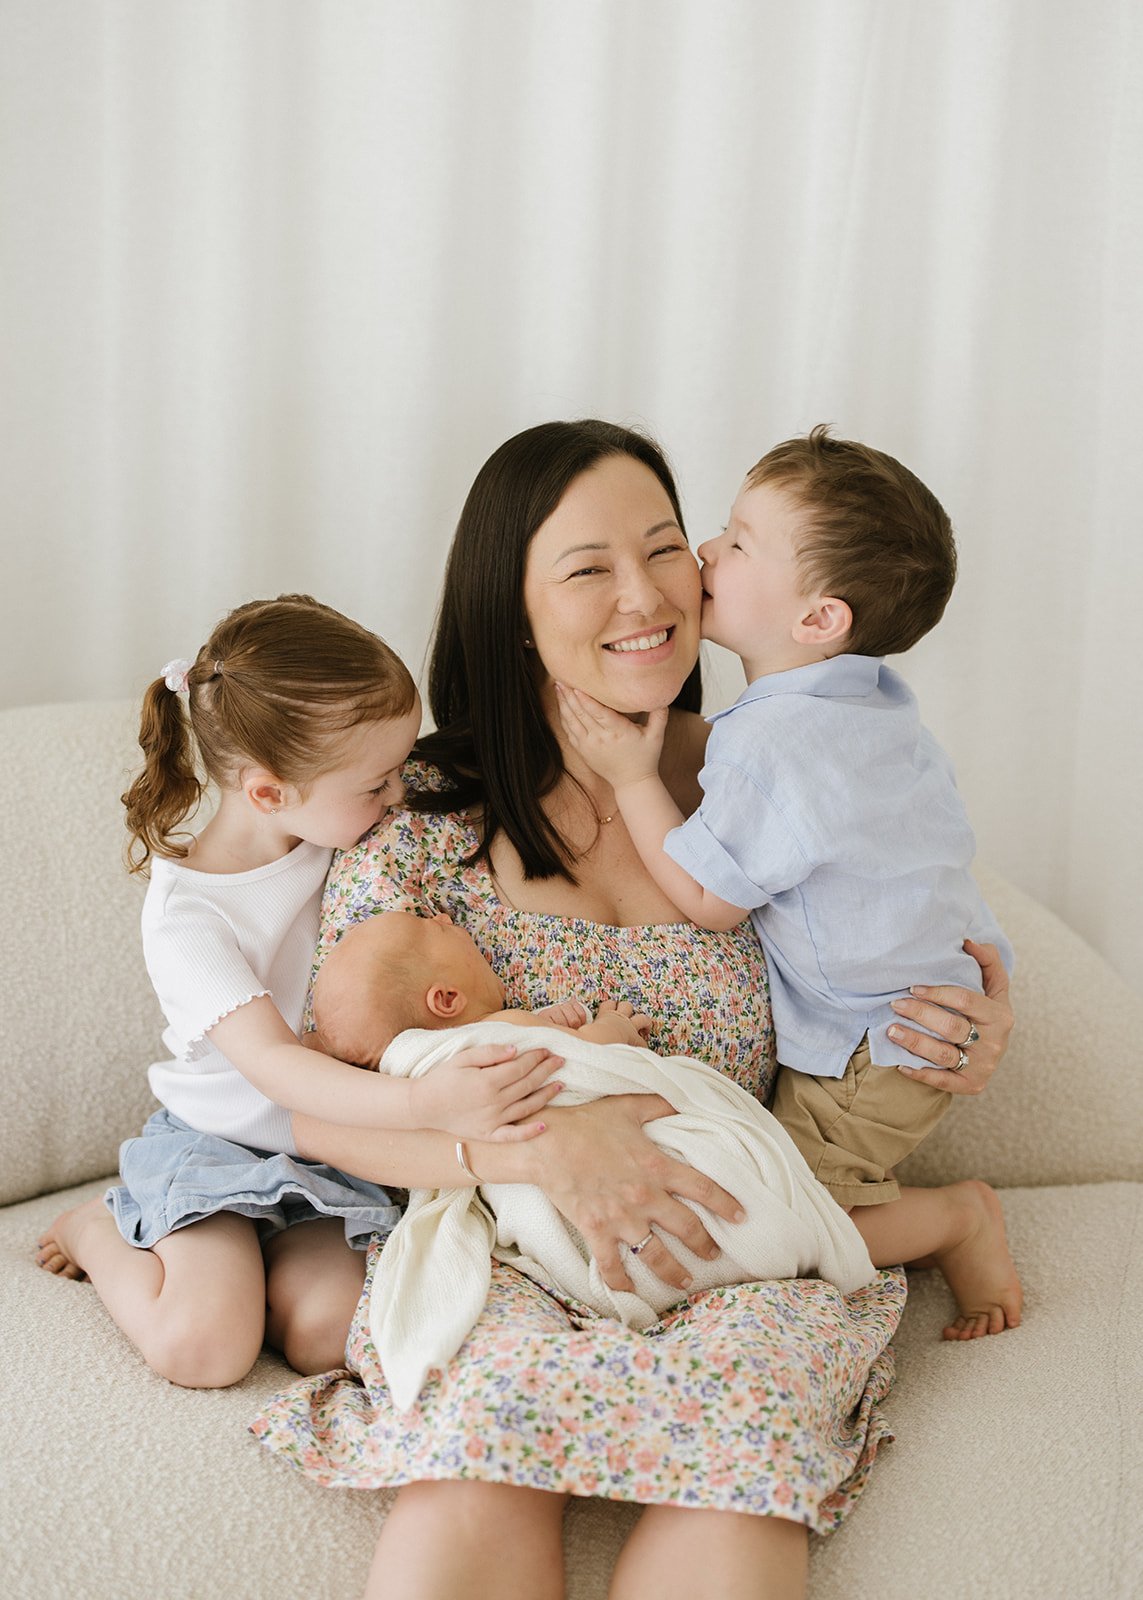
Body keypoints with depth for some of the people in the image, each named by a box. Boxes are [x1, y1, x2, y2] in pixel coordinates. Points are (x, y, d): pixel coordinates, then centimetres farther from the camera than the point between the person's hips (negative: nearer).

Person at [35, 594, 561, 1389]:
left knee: (326, 1333, -19)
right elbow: (272, 1063, -33)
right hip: (218, 1144, -4)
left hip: (334, 1143, 4)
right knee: (204, 1346, -21)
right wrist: (429, 1103, -47)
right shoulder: (185, 913, -23)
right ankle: (100, 1232, 7)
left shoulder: (345, 839, -8)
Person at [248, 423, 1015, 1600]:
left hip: (745, 1252, 2)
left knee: (734, 1459, -31)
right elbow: (317, 1102, -5)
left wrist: (961, 1046, -5)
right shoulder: (422, 822, -3)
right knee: (480, 1471, -32)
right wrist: (534, 1147, -21)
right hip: (495, 1251, -1)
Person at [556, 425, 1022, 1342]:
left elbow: (707, 899, -17)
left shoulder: (768, 745, -26)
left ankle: (952, 1222, 4)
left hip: (869, 1063, -9)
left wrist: (633, 777, -12)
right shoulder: (881, 707, 4)